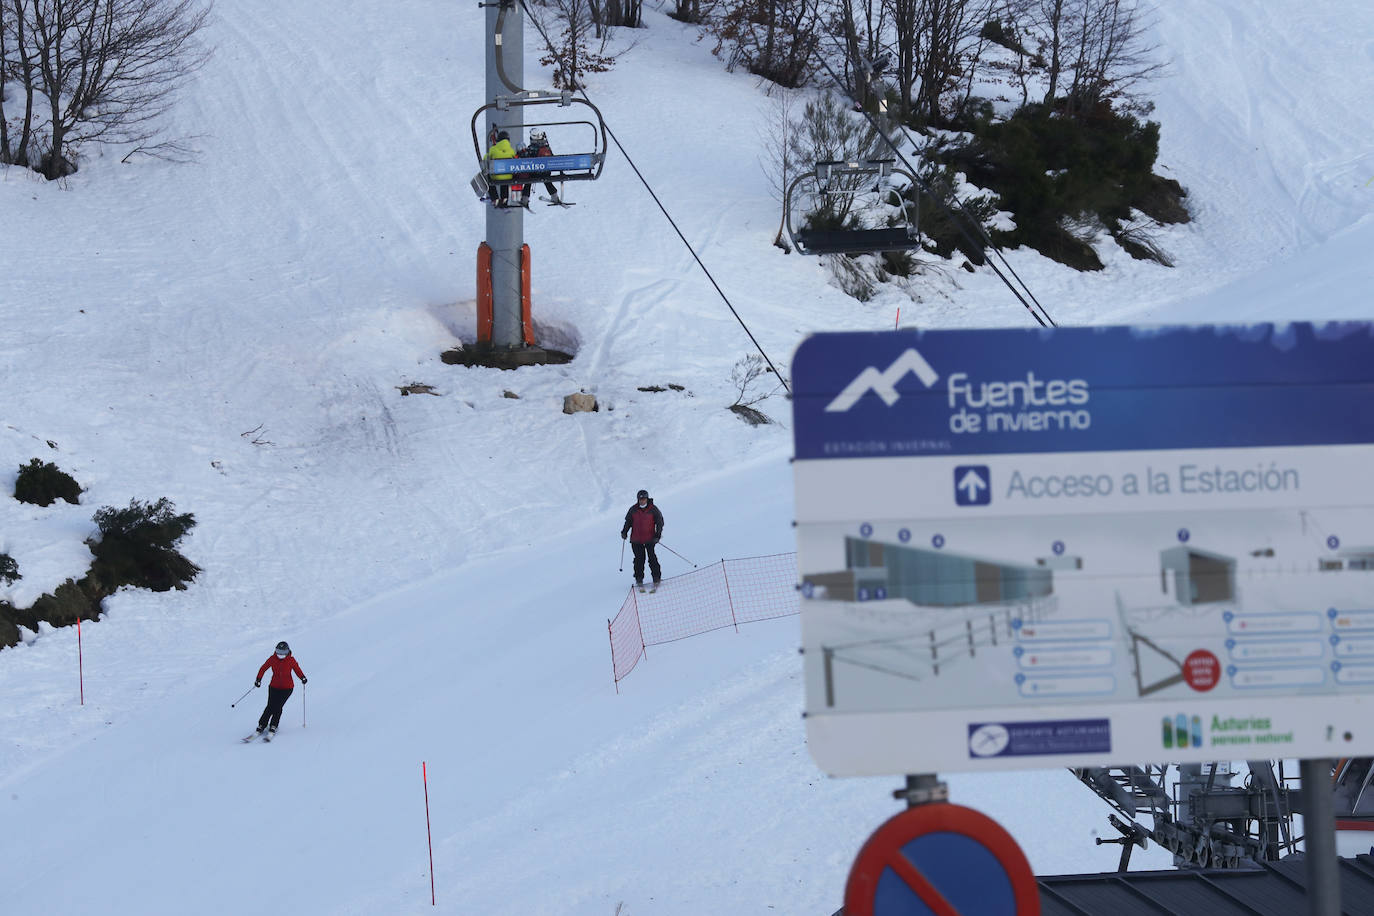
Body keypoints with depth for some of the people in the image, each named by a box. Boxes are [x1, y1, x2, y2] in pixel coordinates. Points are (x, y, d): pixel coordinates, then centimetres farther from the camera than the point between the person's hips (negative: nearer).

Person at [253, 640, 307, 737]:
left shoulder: (291, 660, -6)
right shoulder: (272, 659, -3)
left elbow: (297, 669, 5)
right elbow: (263, 668, 6)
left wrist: (302, 677, -13)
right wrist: (258, 679, -5)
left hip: (287, 688, -1)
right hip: (274, 687, 1)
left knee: (277, 707, -13)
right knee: (270, 707, -9)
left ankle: (273, 727, 1)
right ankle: (261, 726, 3)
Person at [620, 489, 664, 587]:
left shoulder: (653, 509, -2)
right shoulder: (633, 510, 4)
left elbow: (660, 522, 3)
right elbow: (628, 522, 18)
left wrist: (657, 535, -7)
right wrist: (624, 532, 8)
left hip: (650, 539, -2)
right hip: (636, 540, 2)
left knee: (652, 558, -7)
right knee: (639, 558, 1)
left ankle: (656, 577, 2)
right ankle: (639, 578, 12)